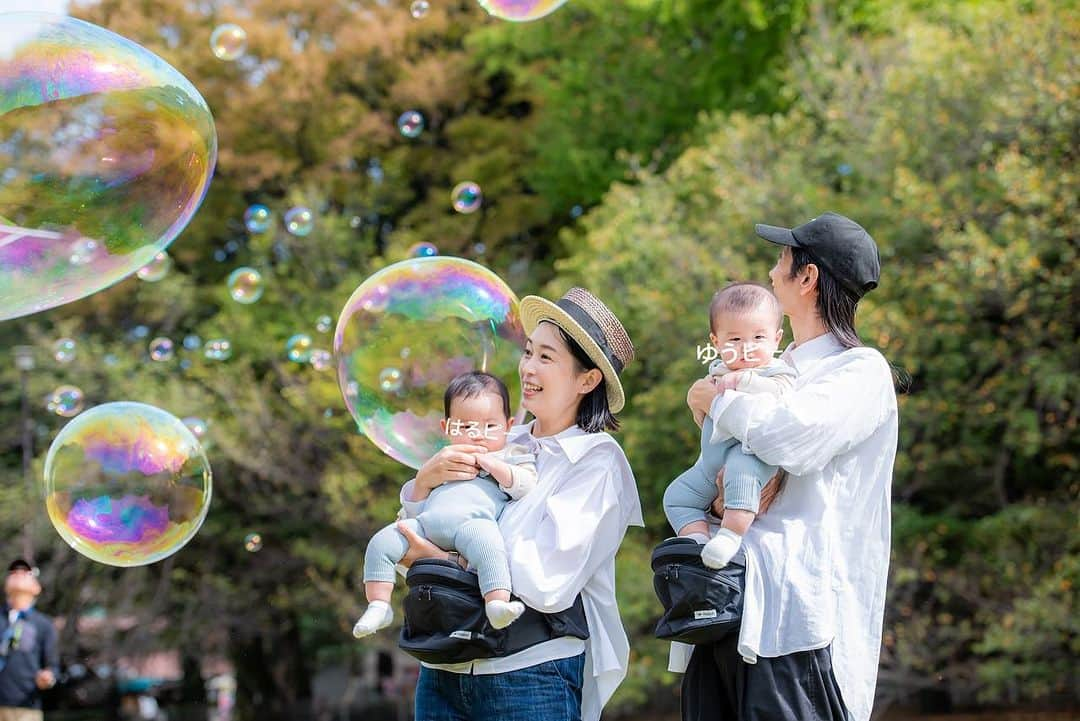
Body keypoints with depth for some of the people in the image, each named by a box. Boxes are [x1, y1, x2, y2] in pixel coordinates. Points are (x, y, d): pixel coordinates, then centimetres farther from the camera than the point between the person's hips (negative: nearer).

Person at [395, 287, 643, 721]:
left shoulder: (597, 462, -6)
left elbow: (545, 584, -17)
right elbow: (414, 548, 10)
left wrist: (445, 560, -12)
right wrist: (424, 482, -7)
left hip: (531, 679, -5)